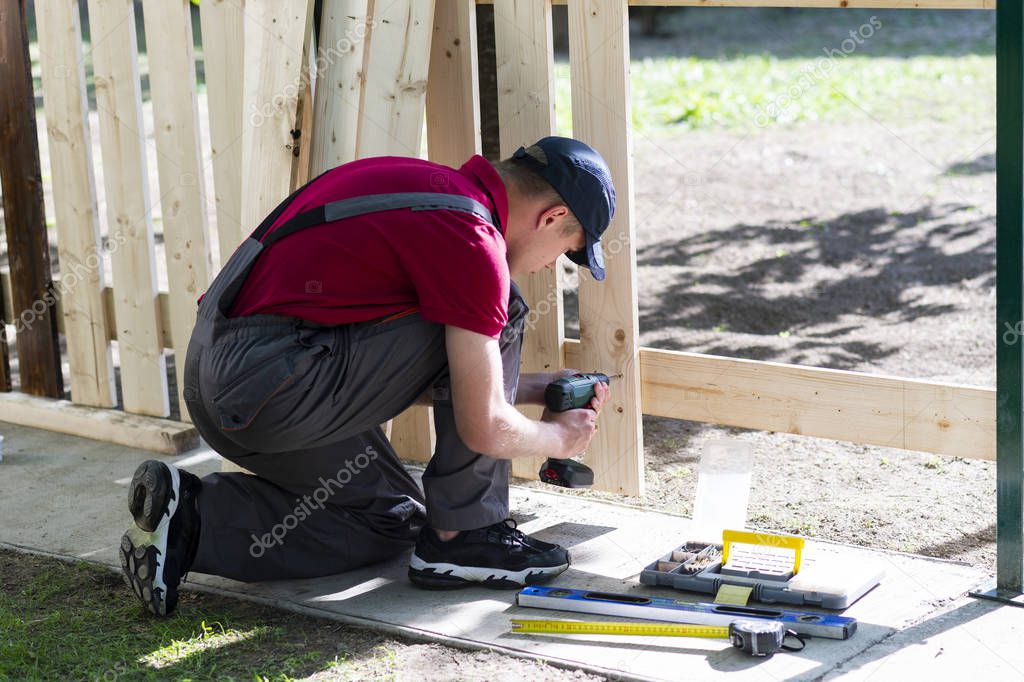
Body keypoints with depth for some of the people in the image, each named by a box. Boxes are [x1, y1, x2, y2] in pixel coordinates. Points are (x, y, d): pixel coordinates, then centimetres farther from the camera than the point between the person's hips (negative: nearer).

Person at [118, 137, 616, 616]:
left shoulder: (432, 187, 18)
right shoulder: (470, 237, -12)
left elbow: (396, 375, 29)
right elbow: (485, 428, -9)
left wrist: (533, 389, 30)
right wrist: (560, 438, 13)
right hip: (270, 379, -10)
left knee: (393, 521, 22)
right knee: (498, 312, -5)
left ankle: (194, 517, 11)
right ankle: (462, 535, 4)